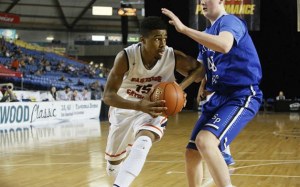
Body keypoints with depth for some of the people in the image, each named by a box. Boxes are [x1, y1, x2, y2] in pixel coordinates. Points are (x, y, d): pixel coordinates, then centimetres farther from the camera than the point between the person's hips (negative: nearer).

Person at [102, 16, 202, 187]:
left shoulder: (175, 58, -25)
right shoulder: (126, 57, -29)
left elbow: (199, 70, -6)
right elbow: (108, 95, -32)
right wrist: (139, 105, -48)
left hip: (153, 111, -1)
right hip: (123, 110, 1)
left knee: (143, 142, -36)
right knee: (113, 164, 16)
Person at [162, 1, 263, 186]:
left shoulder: (230, 21, -10)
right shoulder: (207, 33, 18)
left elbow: (224, 45, -34)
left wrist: (184, 29, -31)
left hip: (242, 96, -9)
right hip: (220, 96, 9)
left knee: (205, 141, -32)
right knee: (192, 153, 9)